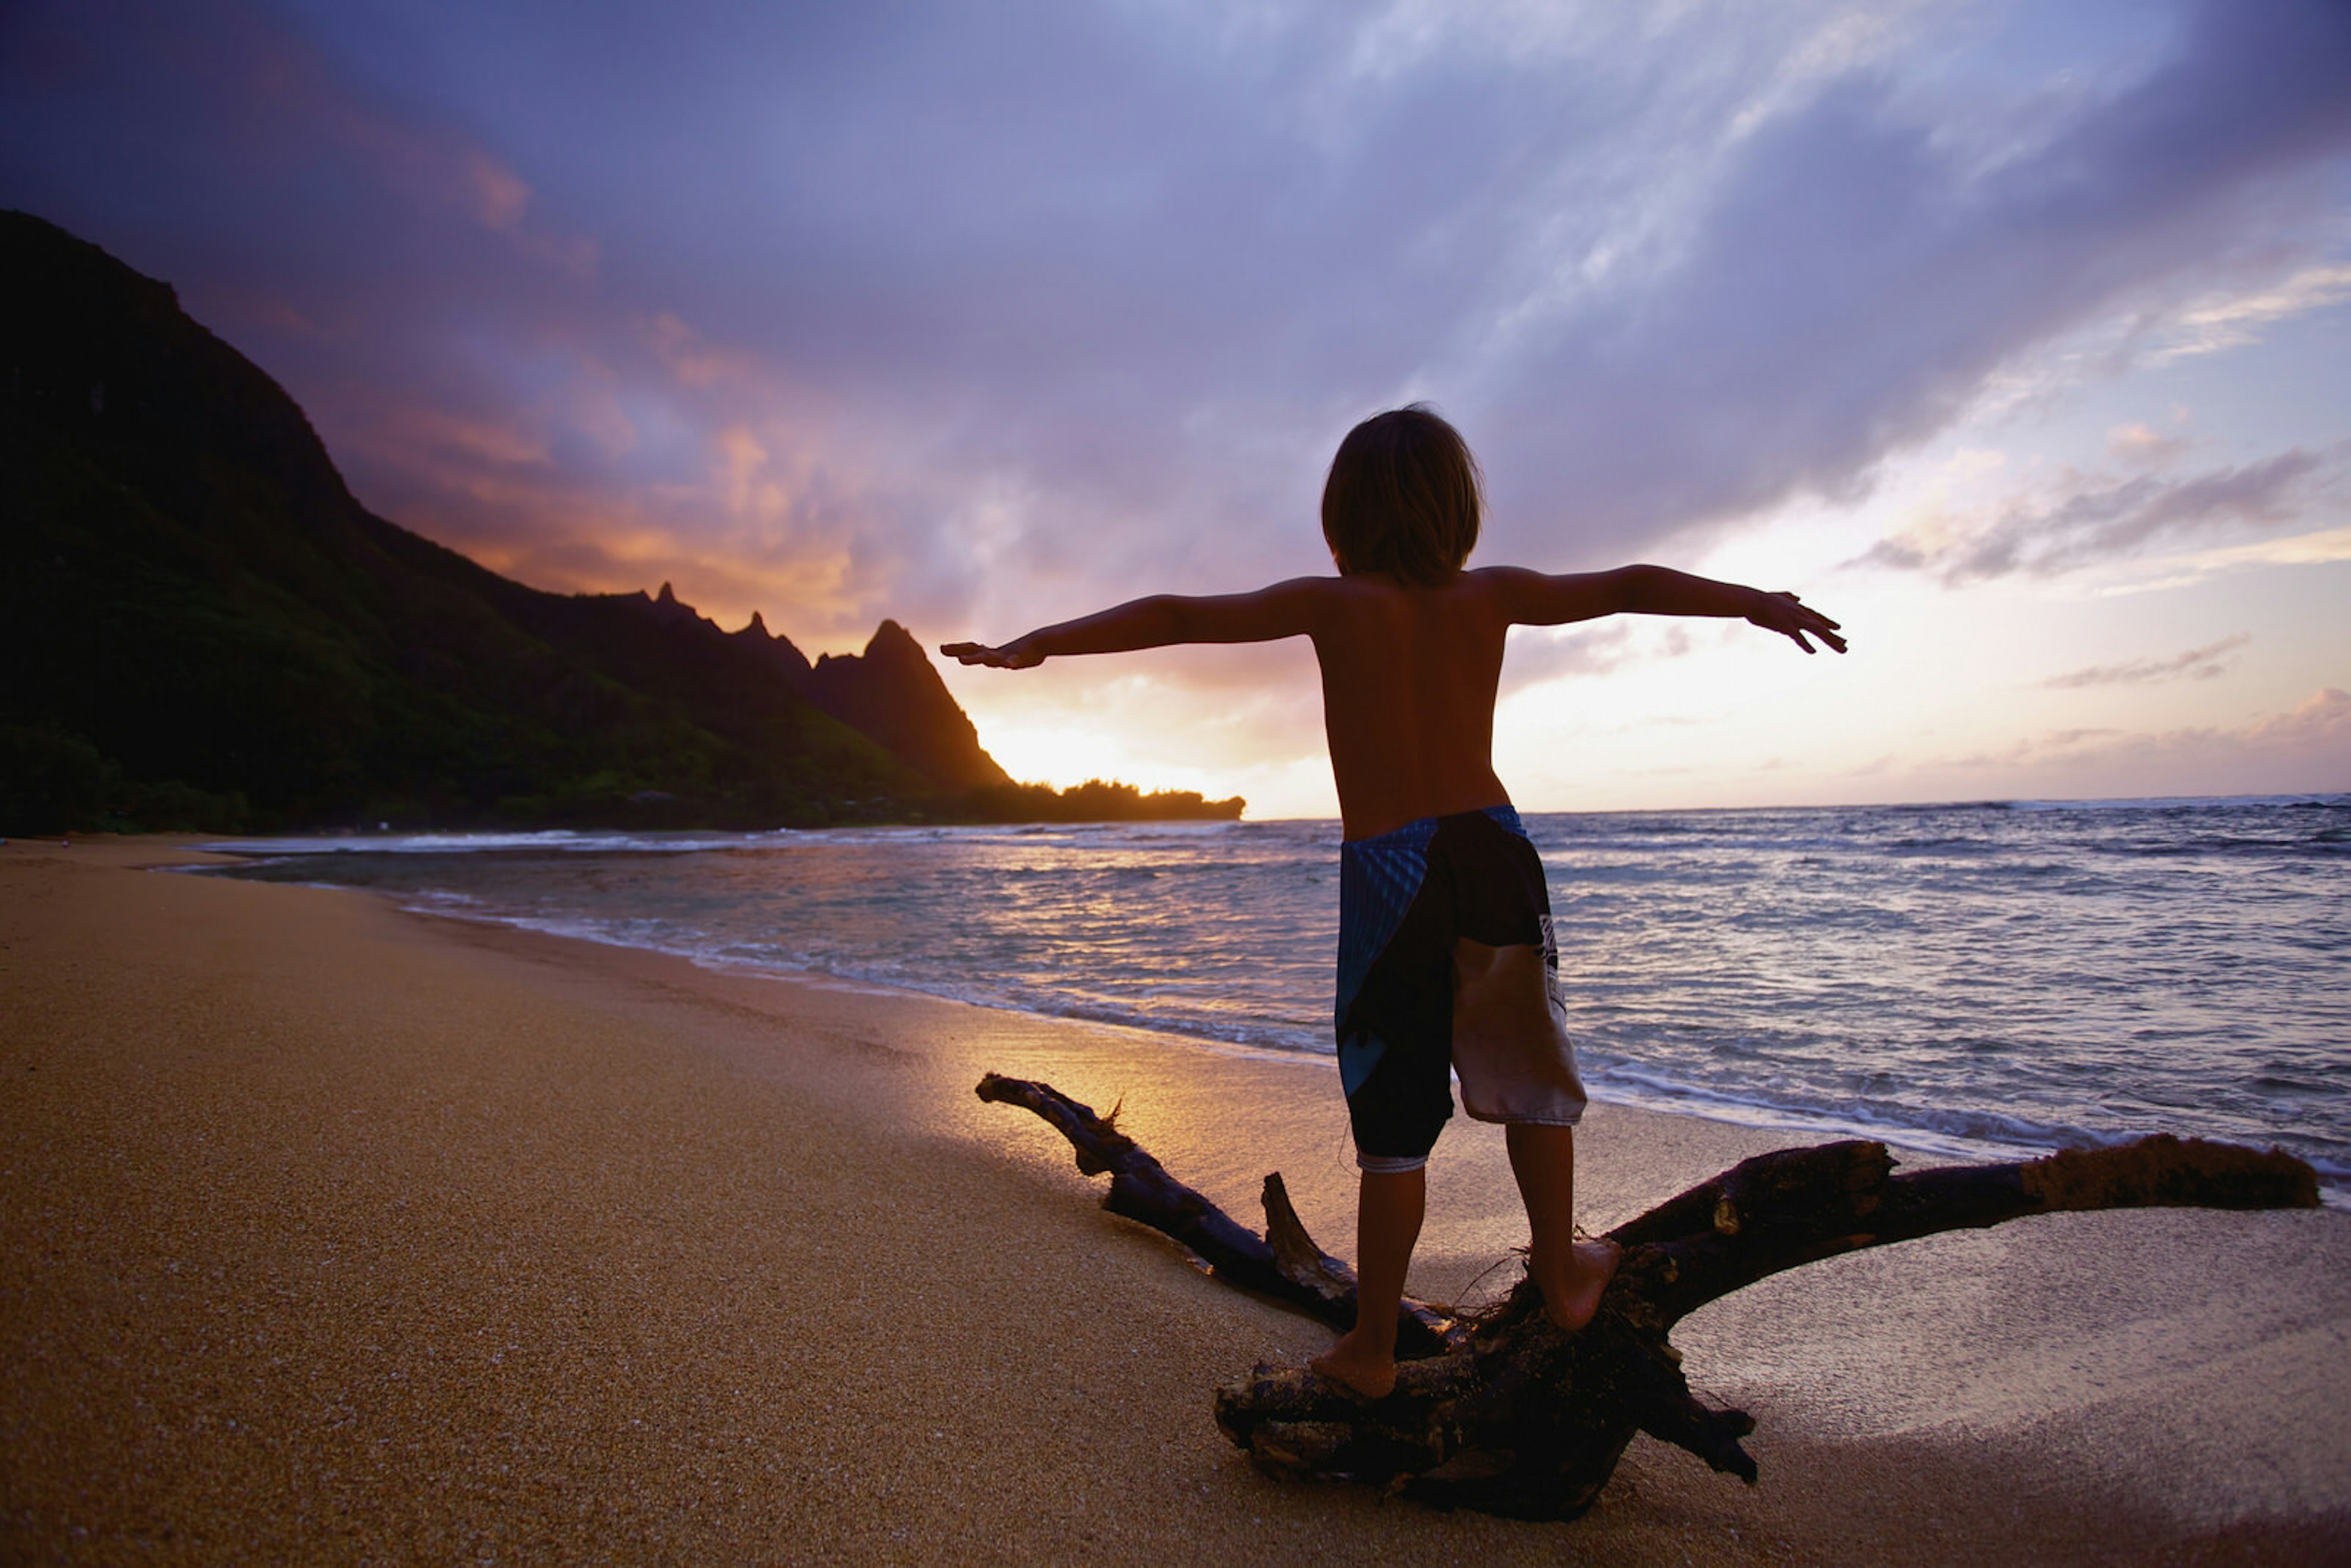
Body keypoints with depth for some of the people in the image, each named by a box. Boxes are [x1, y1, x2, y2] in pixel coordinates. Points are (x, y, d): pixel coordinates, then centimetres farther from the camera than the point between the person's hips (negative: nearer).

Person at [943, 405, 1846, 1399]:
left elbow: (1180, 617, -13)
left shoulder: (1334, 604, -5)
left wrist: (1040, 644, -13)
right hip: (1493, 850, 4)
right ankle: (1562, 1275, 36)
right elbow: (1631, 588, 17)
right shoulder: (1492, 596, 5)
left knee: (1395, 1124, 3)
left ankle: (1371, 1349, 15)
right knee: (1527, 1072, 22)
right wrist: (1756, 602, 31)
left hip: (1389, 871, -3)